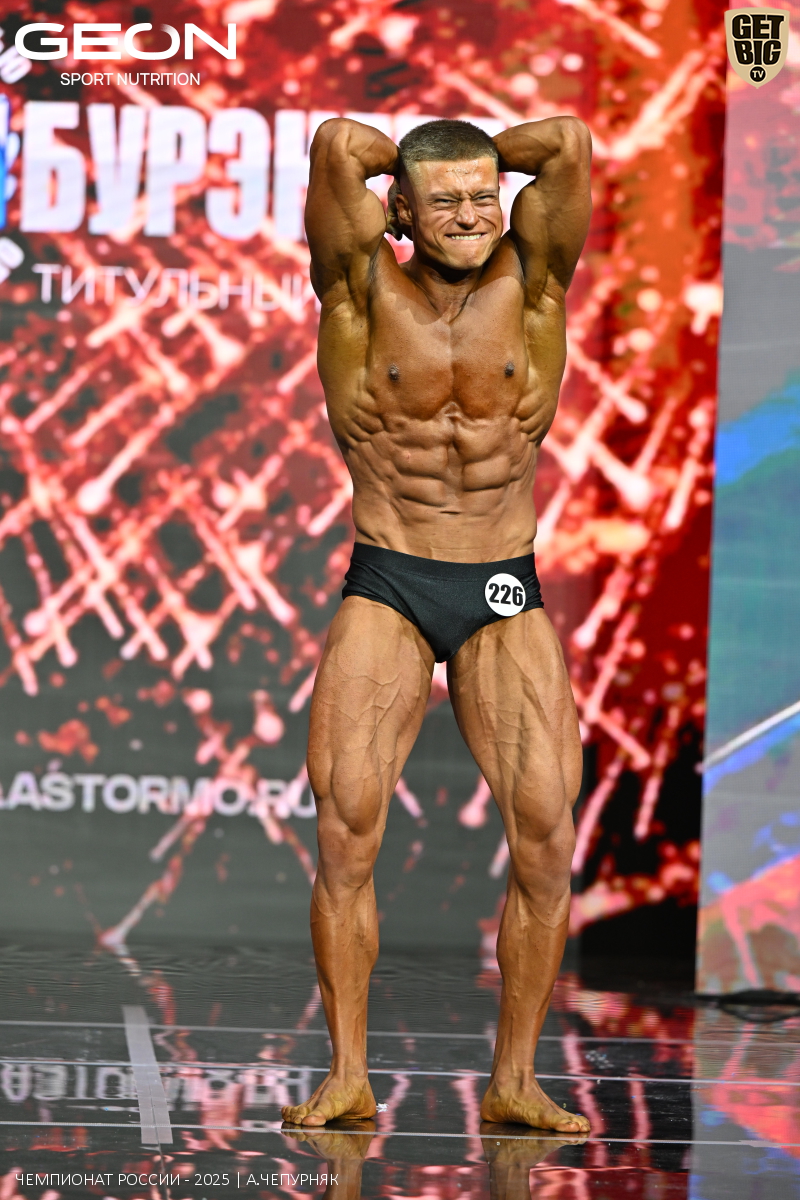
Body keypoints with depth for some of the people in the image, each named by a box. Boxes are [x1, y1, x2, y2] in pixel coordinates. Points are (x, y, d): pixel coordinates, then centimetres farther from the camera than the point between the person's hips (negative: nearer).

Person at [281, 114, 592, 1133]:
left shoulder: (529, 282, 4)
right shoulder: (364, 287, 0)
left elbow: (569, 141, -7)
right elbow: (337, 142, -12)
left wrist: (483, 155, 9)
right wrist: (403, 165, 7)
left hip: (506, 598, 1)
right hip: (385, 588, -1)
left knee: (547, 835, -10)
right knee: (346, 826, -12)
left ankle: (513, 1082, -1)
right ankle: (347, 1077, -4)